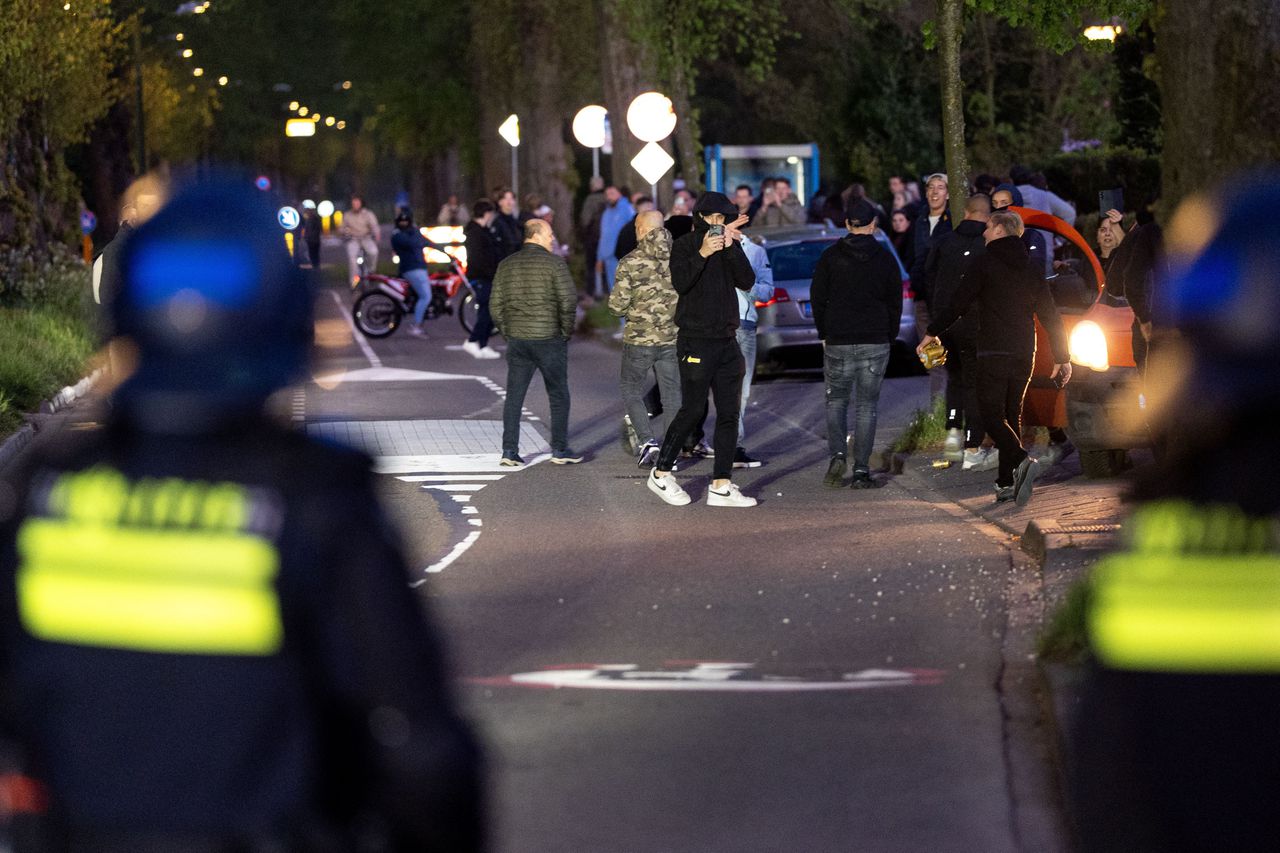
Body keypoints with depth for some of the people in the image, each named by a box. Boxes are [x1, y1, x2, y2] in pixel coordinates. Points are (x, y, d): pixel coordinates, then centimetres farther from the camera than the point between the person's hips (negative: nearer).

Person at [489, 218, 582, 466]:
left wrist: (507, 331, 15)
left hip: (517, 341, 4)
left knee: (514, 396, 8)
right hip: (549, 338, -4)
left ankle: (509, 451, 5)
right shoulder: (554, 264, -9)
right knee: (558, 396, 8)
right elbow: (568, 301, -14)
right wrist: (567, 330, -1)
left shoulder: (506, 265, 7)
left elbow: (495, 304, 7)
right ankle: (560, 449, 11)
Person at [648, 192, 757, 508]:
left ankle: (721, 487, 4)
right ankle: (661, 475, 10)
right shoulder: (685, 246, -3)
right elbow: (680, 282, -18)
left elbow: (747, 282, -1)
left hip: (726, 340, 6)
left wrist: (731, 248, -11)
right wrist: (703, 254, -26)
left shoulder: (729, 246, 12)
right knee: (692, 410, -5)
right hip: (696, 342, -6)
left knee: (728, 414, 2)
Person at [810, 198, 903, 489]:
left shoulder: (830, 256, 0)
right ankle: (861, 470, 0)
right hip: (875, 343, 0)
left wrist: (824, 334, 12)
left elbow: (817, 299, 2)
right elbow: (895, 301, 5)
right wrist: (889, 338, 15)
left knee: (836, 400, 13)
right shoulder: (884, 258, 1)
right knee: (867, 405, 5)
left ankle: (837, 455, -8)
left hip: (838, 343, 0)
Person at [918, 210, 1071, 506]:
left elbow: (959, 304, -4)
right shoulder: (1032, 268, 12)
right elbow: (1050, 315, 12)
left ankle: (1022, 461, -29)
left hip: (993, 353, -6)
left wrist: (932, 333, 9)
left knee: (992, 415, -5)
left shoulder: (985, 263, -5)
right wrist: (1062, 358, 16)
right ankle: (1007, 483, 10)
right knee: (1012, 415, 13)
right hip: (1024, 354, 6)